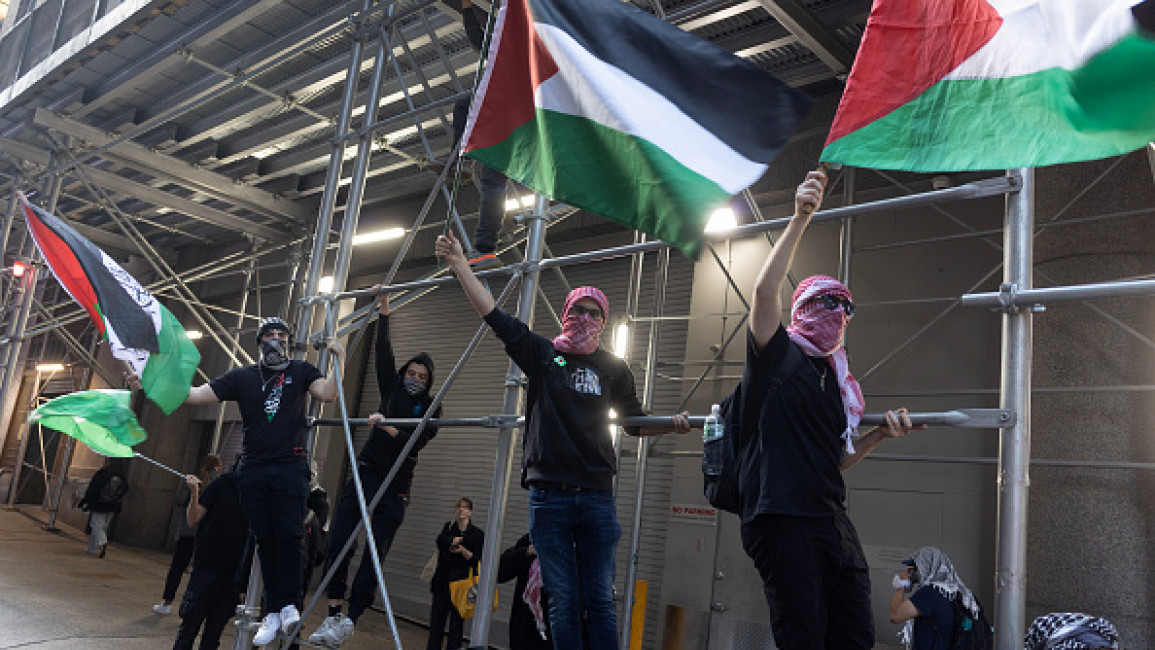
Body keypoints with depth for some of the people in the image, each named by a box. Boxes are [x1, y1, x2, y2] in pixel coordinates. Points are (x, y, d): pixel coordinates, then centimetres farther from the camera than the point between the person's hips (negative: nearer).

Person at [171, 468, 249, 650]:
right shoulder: (222, 484, -2)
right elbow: (193, 520, -3)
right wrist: (194, 492, -17)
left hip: (234, 572, 3)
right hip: (207, 565, -2)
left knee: (214, 631, 7)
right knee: (190, 624, 4)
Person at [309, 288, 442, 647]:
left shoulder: (431, 408, 2)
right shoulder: (391, 389, 11)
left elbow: (417, 441, -12)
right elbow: (384, 353, 2)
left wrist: (390, 428, -28)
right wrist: (383, 311, -5)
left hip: (395, 485, -3)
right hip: (365, 472, 3)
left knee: (374, 554, -8)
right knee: (338, 543, -8)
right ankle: (333, 614, -1)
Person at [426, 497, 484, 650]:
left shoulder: (478, 534, 3)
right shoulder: (449, 527, 12)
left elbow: (476, 560, -4)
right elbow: (441, 541, -9)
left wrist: (463, 550, -16)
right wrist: (460, 539, -10)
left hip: (462, 583, -2)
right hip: (443, 581, 2)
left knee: (457, 623, 0)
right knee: (436, 620, -1)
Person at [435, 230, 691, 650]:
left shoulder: (613, 368, 11)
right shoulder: (542, 355, 6)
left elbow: (635, 422, 19)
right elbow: (493, 315, 2)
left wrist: (670, 425, 0)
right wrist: (458, 263, 0)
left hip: (596, 497, 1)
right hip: (549, 495, -1)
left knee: (600, 601, 3)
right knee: (562, 603, 3)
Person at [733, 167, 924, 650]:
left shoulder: (835, 380, 22)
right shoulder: (778, 355, 2)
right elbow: (765, 290, -17)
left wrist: (880, 434, 9)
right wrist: (800, 218, -20)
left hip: (831, 519, 8)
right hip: (781, 516, -7)